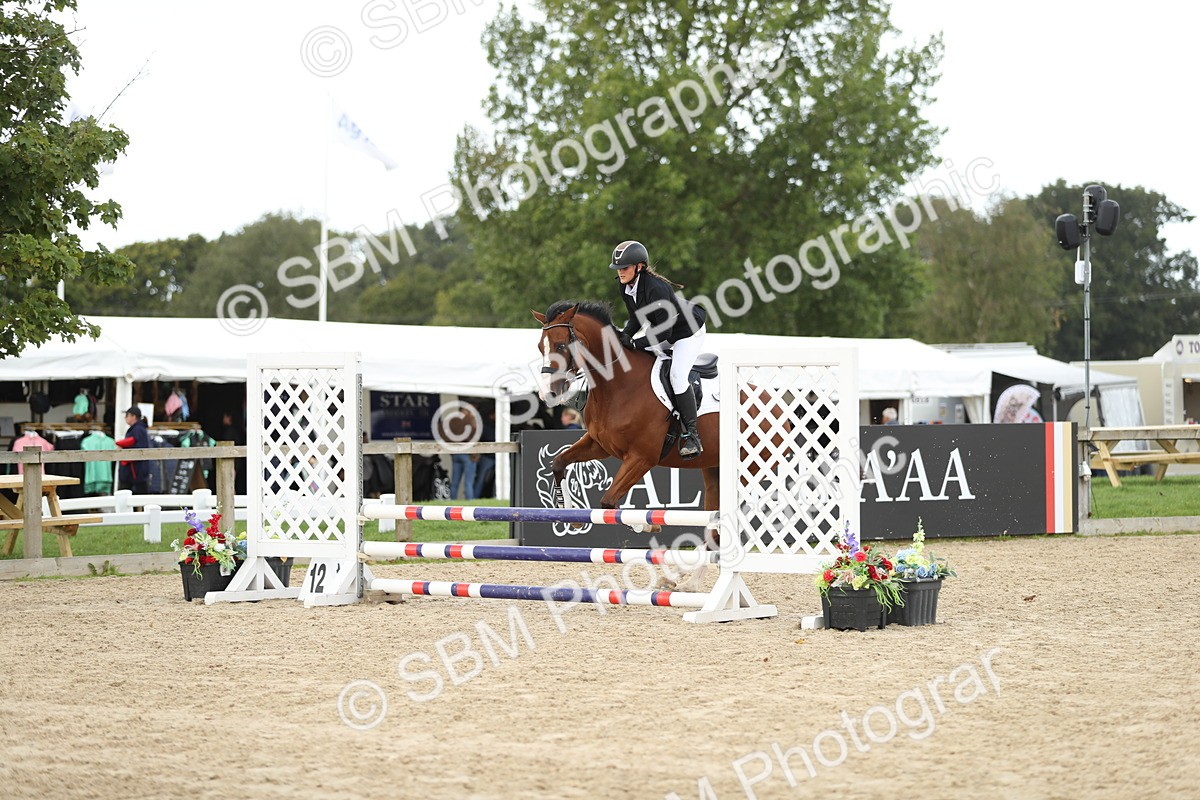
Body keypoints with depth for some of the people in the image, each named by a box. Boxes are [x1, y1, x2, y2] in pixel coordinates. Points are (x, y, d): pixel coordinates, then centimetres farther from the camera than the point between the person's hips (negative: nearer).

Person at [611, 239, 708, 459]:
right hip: (665, 334, 10)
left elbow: (664, 331, -33)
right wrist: (625, 336, -16)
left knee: (677, 376, -25)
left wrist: (635, 343, -32)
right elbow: (636, 318, 3)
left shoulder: (655, 288, -35)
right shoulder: (625, 288, -8)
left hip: (689, 333, -10)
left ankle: (692, 436, -20)